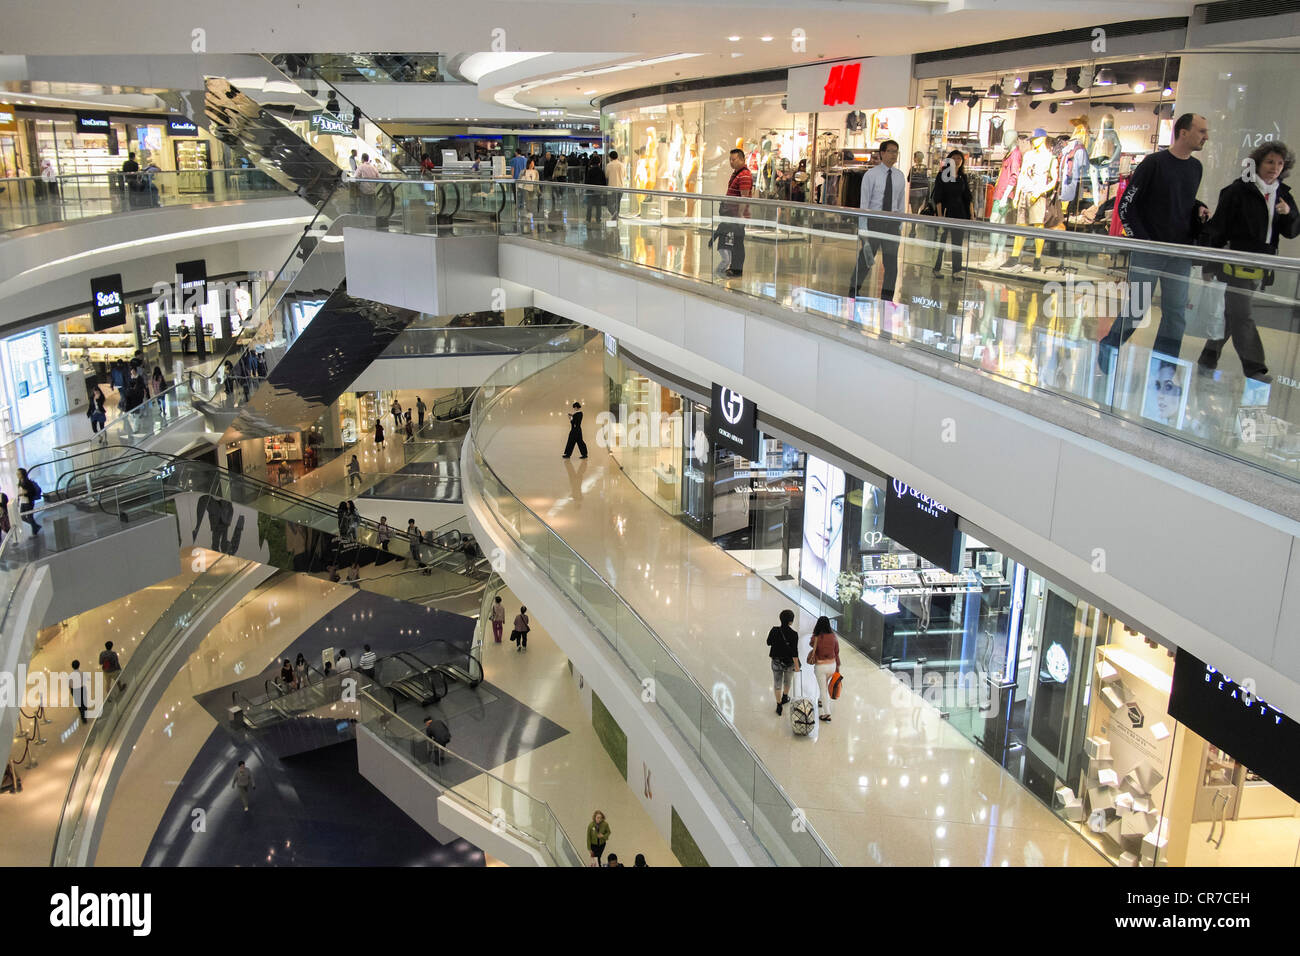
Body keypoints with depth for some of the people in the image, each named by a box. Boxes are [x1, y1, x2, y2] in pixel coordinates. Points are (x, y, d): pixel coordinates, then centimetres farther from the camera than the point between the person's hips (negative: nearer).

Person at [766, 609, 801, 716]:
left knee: (777, 683, 15)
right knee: (788, 680, 28)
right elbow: (794, 652, -22)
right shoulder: (793, 634, -24)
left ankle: (779, 706, 16)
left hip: (776, 662, 1)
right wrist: (797, 665, -11)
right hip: (789, 663, -1)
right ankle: (785, 697, 49)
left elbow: (769, 642, 2)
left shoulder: (774, 630, -15)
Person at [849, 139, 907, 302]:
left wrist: (900, 225, 5)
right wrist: (863, 227, -11)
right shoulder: (871, 174, -4)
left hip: (892, 221, 3)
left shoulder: (899, 176, 8)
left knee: (891, 261, 4)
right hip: (874, 220, -3)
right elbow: (864, 201, -6)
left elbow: (901, 201, 10)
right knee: (865, 259, 2)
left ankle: (887, 297, 13)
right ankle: (853, 293, 16)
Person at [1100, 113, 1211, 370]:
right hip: (1147, 252, -6)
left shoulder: (1195, 167, 12)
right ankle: (1106, 354, 17)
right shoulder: (1154, 163, -6)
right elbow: (1126, 205, -6)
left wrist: (1198, 208, 5)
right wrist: (1142, 240, -11)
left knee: (1176, 314, 4)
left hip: (1180, 254, 6)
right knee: (1136, 309, -2)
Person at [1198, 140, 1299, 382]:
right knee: (1241, 316, -5)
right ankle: (1254, 367, -1)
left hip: (1263, 267, 6)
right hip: (1239, 263, -6)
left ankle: (1208, 358, 22)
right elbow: (1218, 228, -7)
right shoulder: (1238, 190, -7)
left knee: (1232, 313, 12)